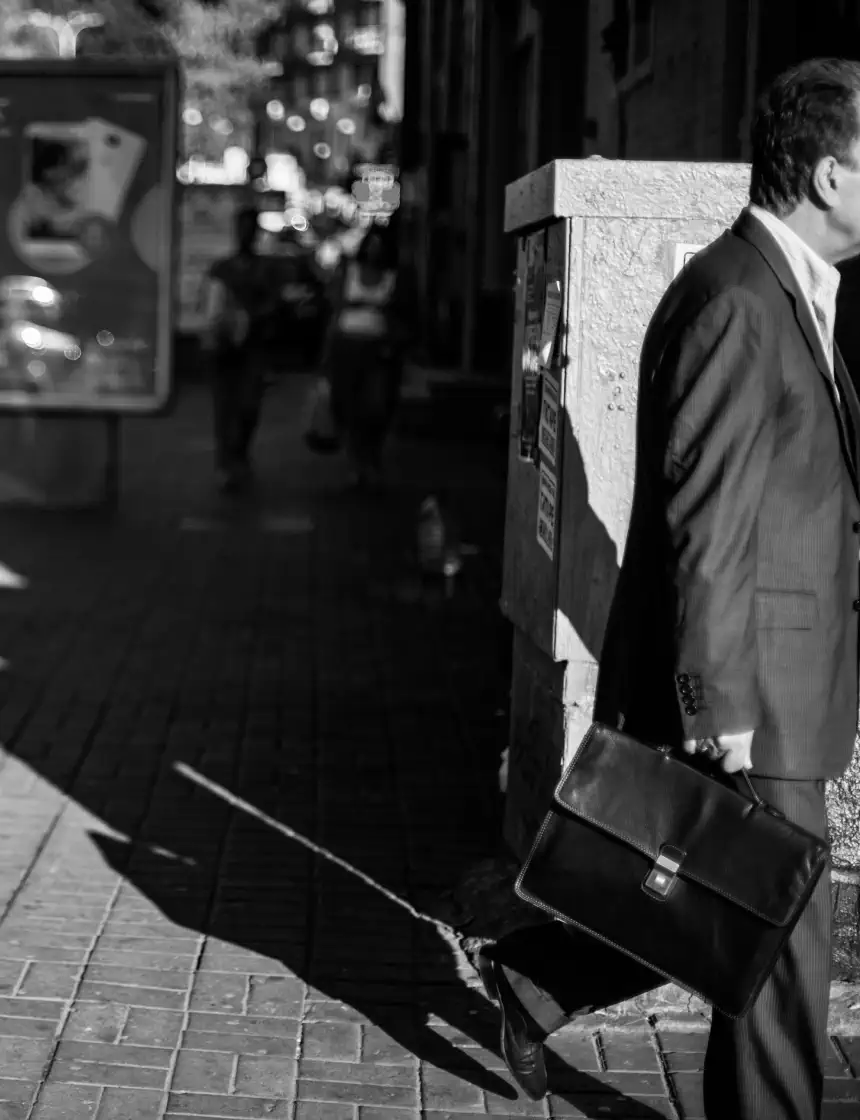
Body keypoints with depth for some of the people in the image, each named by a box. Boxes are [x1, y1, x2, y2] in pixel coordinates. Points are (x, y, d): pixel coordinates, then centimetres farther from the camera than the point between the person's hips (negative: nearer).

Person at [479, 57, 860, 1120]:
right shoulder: (733, 303, -19)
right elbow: (705, 521, -22)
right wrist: (720, 704, -21)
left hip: (768, 679, 10)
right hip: (743, 685, -10)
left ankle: (532, 974, 33)